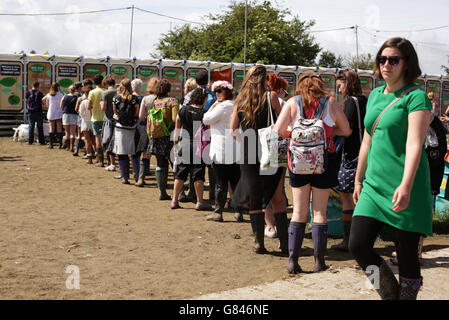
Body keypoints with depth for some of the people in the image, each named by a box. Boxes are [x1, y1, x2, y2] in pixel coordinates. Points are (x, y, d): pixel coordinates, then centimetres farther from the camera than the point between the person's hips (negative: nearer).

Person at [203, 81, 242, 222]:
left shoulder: (223, 106, -13)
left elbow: (206, 120, -7)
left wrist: (213, 105, 0)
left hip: (222, 151, -7)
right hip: (236, 151, 7)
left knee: (221, 182, -1)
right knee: (236, 181, 9)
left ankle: (218, 212, 6)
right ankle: (239, 211, 12)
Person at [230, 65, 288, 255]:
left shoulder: (240, 100, 5)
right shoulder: (270, 96, -3)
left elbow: (233, 129, 5)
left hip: (248, 154, 2)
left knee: (254, 199, 11)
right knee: (277, 198, 8)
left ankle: (259, 242, 10)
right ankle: (285, 242, 7)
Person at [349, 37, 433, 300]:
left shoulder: (416, 97, -7)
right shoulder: (375, 95, 14)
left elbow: (414, 145, -19)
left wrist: (406, 186, -30)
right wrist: (359, 179, 22)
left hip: (405, 189, -6)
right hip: (374, 185, 6)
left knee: (406, 255, 1)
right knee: (358, 246, -2)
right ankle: (390, 294, 21)